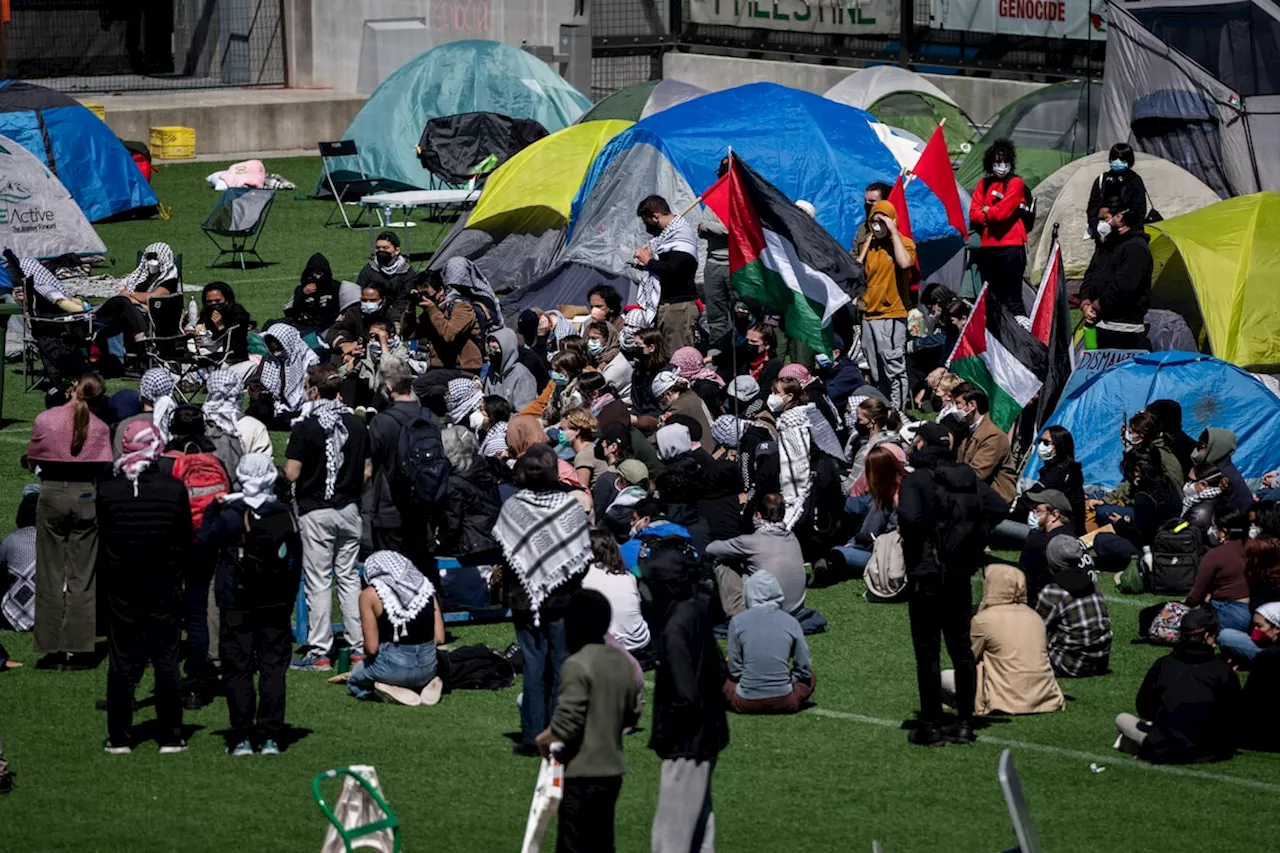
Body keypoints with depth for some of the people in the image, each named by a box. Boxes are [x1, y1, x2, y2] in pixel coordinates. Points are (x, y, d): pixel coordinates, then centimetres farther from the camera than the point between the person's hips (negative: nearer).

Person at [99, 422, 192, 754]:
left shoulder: (107, 490, -9)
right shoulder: (174, 488, -10)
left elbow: (101, 541, 0)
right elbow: (187, 539, -2)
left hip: (121, 589, 0)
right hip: (165, 590, 0)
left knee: (122, 662, 7)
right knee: (166, 661, 7)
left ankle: (119, 738, 7)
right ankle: (170, 736, 8)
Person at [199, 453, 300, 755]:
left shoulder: (231, 516, -14)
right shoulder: (286, 515, 0)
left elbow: (205, 541, 0)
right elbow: (296, 561, 9)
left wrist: (211, 511, 13)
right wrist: (289, 601, 18)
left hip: (237, 608, -3)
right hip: (276, 606, 3)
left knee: (238, 670, 3)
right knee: (273, 668, 7)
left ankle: (242, 737, 1)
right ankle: (269, 736, 5)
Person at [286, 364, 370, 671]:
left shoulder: (306, 427, -13)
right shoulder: (356, 424, 5)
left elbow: (292, 473, -15)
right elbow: (366, 472, 8)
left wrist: (285, 466, 6)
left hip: (316, 511, -5)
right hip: (349, 509, 5)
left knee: (319, 582, -2)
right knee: (349, 578, 11)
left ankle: (319, 652, -1)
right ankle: (359, 647, 10)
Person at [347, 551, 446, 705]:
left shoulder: (370, 595, -7)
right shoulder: (425, 587, 5)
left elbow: (371, 648, -10)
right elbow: (439, 638, 3)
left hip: (393, 666, -4)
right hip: (428, 667, 4)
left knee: (354, 681, 29)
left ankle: (392, 691, 1)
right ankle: (424, 685, 7)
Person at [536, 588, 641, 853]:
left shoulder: (576, 665, -17)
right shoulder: (623, 662, 8)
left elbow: (567, 723, -20)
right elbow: (633, 713, 16)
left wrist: (545, 739, -2)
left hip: (582, 774, -8)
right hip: (613, 769, 8)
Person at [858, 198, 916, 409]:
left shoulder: (903, 243, -4)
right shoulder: (870, 245, 15)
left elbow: (904, 262, -25)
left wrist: (893, 231, -18)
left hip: (892, 315, -7)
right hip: (869, 316, 7)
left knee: (894, 370, -9)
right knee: (876, 373, 12)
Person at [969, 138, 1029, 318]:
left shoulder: (1015, 183, -3)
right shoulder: (984, 184, 14)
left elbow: (1002, 212, -15)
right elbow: (974, 215, 5)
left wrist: (986, 210, 3)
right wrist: (992, 214, -11)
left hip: (1010, 247, -6)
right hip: (987, 248, 6)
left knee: (1012, 299, -10)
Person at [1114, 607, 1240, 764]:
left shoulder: (1162, 665, 3)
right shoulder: (1224, 671, -1)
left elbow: (1144, 710, 13)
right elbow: (1234, 718, 5)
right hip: (1212, 751, -1)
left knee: (1122, 719, 25)